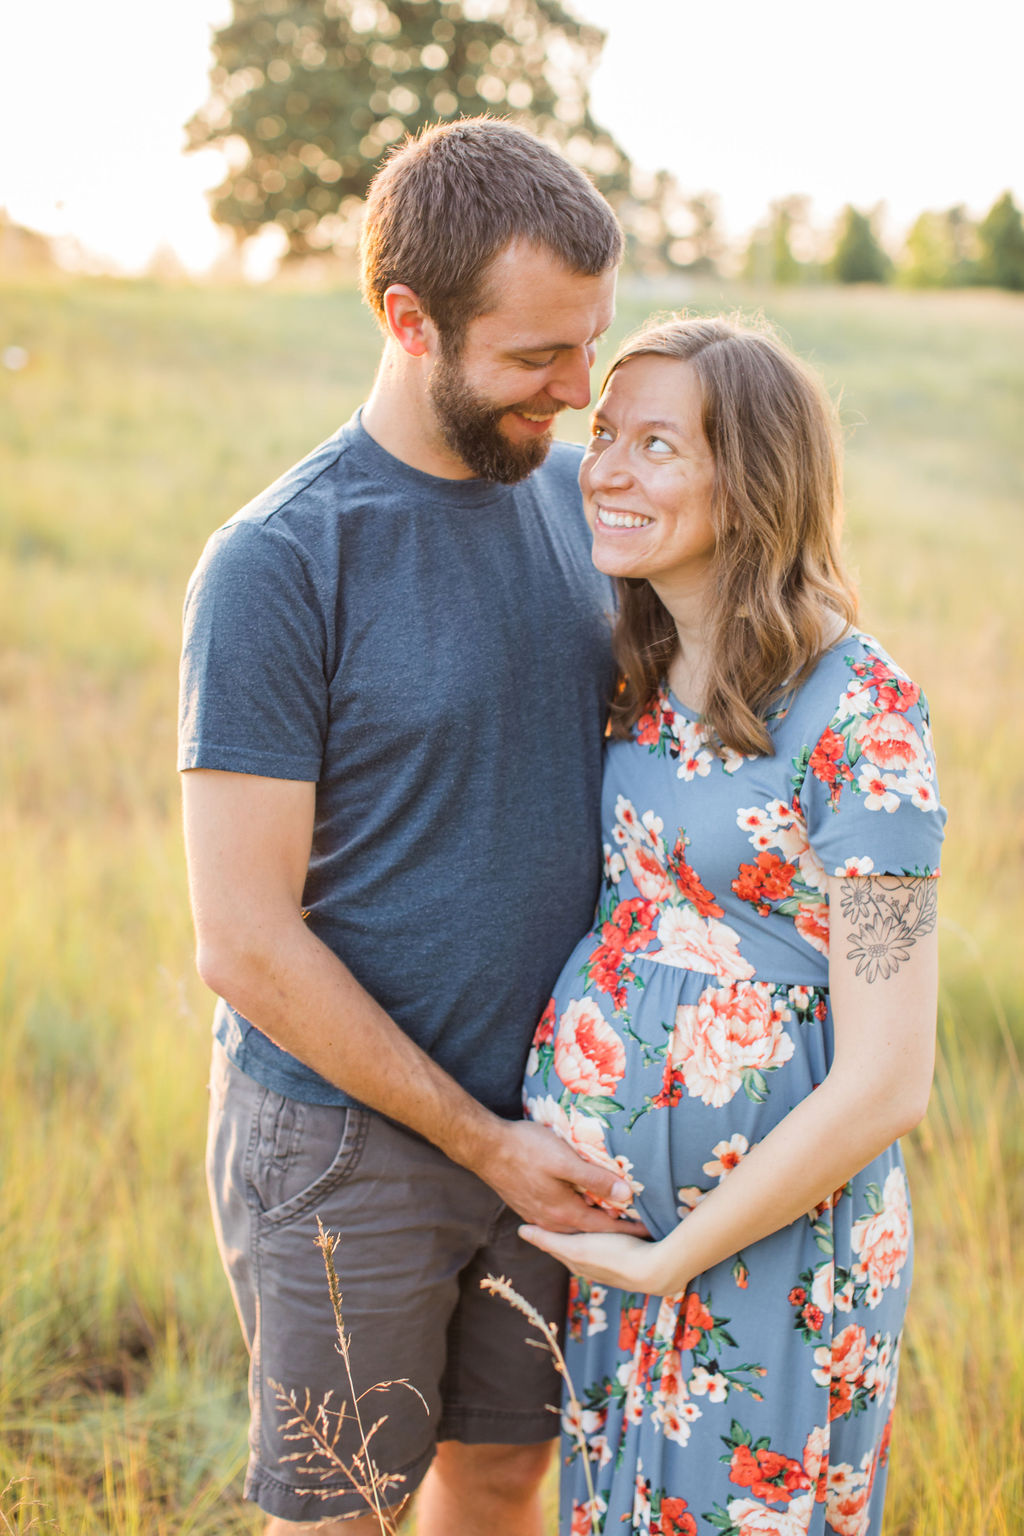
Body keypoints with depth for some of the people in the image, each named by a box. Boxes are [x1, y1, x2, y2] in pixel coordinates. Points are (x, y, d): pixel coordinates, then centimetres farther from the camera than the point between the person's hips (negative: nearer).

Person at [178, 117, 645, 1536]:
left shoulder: (567, 490, 1)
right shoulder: (274, 566, -19)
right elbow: (245, 943, -18)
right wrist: (479, 1142, -13)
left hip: (542, 1115, 5)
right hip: (343, 1136, -5)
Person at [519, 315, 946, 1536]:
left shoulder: (857, 713, -18)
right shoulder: (634, 678, 2)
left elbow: (885, 1082, -19)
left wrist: (675, 1257, -12)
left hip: (773, 1235, -6)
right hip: (603, 1208, 6)